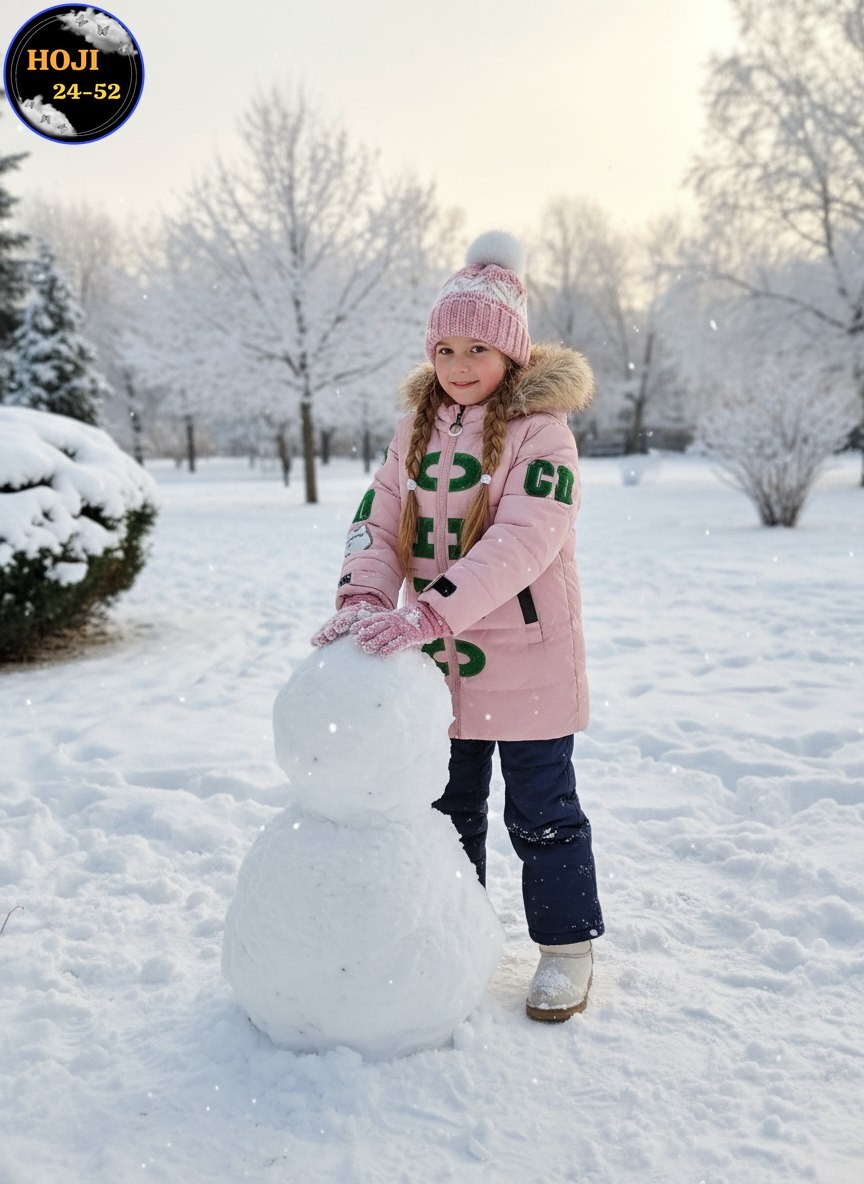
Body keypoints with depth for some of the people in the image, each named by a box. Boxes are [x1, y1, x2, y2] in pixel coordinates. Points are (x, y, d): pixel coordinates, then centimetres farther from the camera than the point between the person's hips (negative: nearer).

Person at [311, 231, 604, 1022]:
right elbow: (380, 521, 1)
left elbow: (523, 539, -26)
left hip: (527, 663, -6)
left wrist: (428, 612, -34)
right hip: (439, 662, 6)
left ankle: (568, 945, 27)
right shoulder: (417, 431, 6)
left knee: (541, 813, 8)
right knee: (449, 807, 19)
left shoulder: (541, 431, -14)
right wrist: (363, 598, -19)